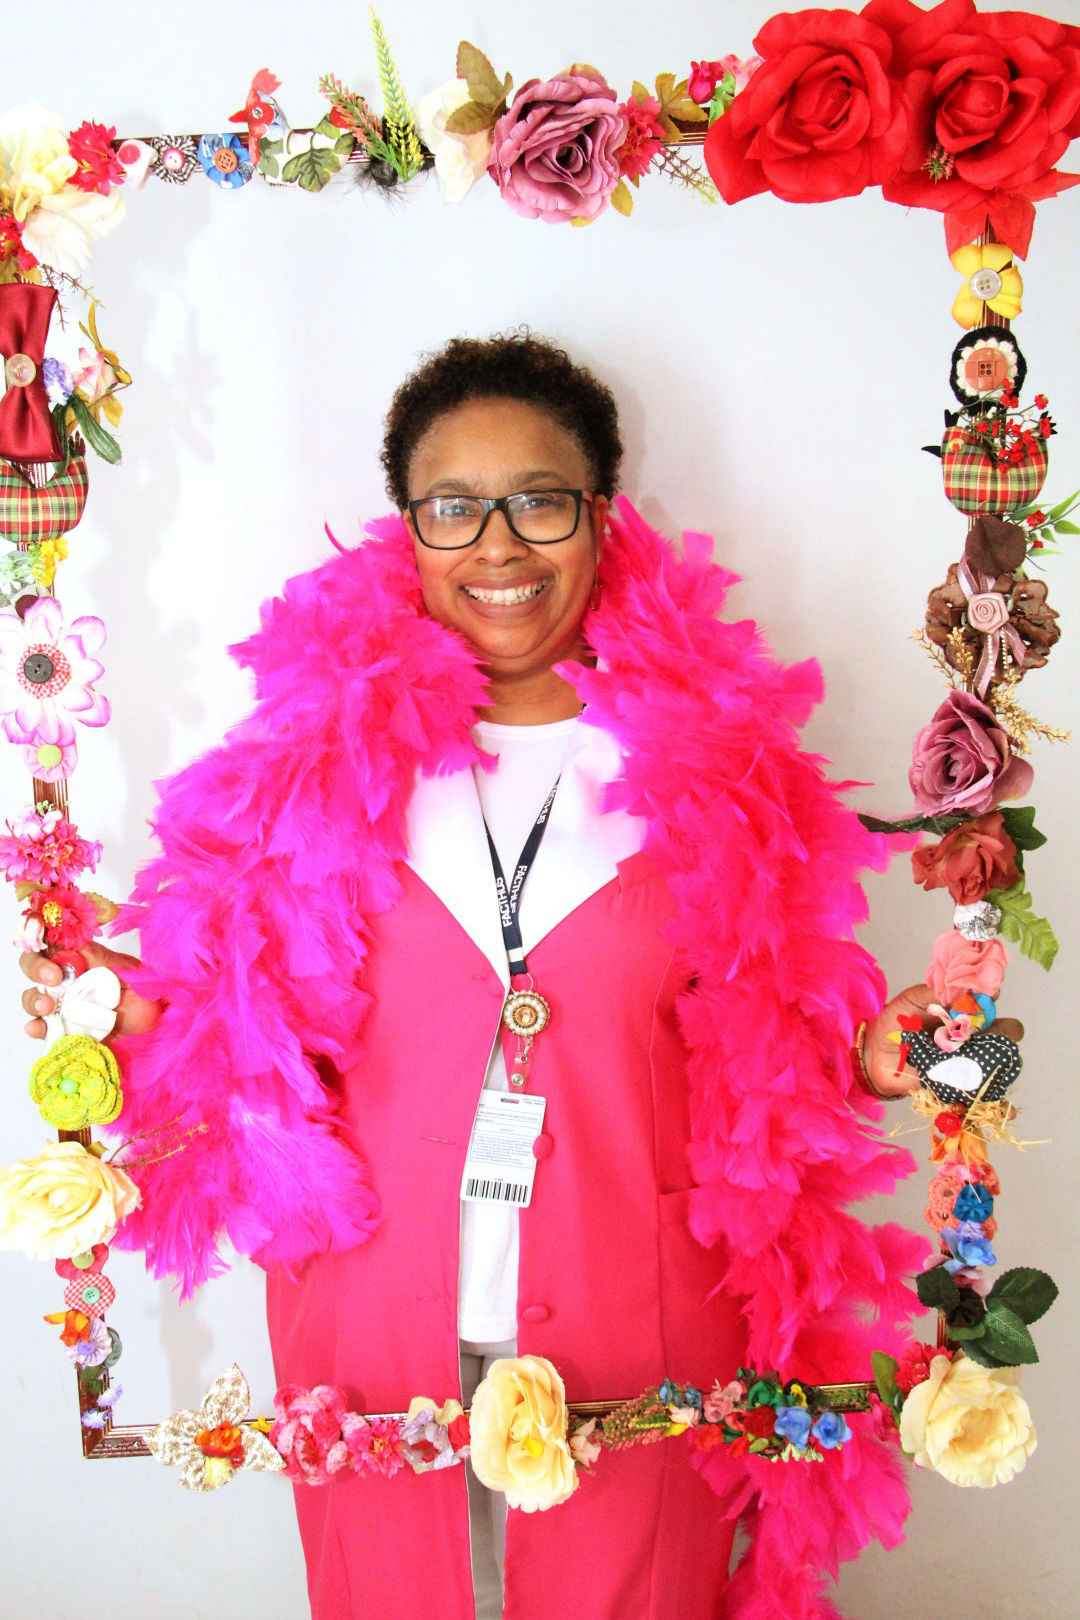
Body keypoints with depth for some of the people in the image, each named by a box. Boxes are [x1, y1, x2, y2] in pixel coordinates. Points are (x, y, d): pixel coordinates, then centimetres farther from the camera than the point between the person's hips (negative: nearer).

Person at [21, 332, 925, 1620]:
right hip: (378, 1323, 1)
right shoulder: (325, 738, -3)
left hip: (633, 1332, 0)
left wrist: (869, 1065, -14)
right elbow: (263, 1033, 1)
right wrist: (134, 1021, -17)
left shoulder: (706, 749, -3)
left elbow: (758, 1046, 4)